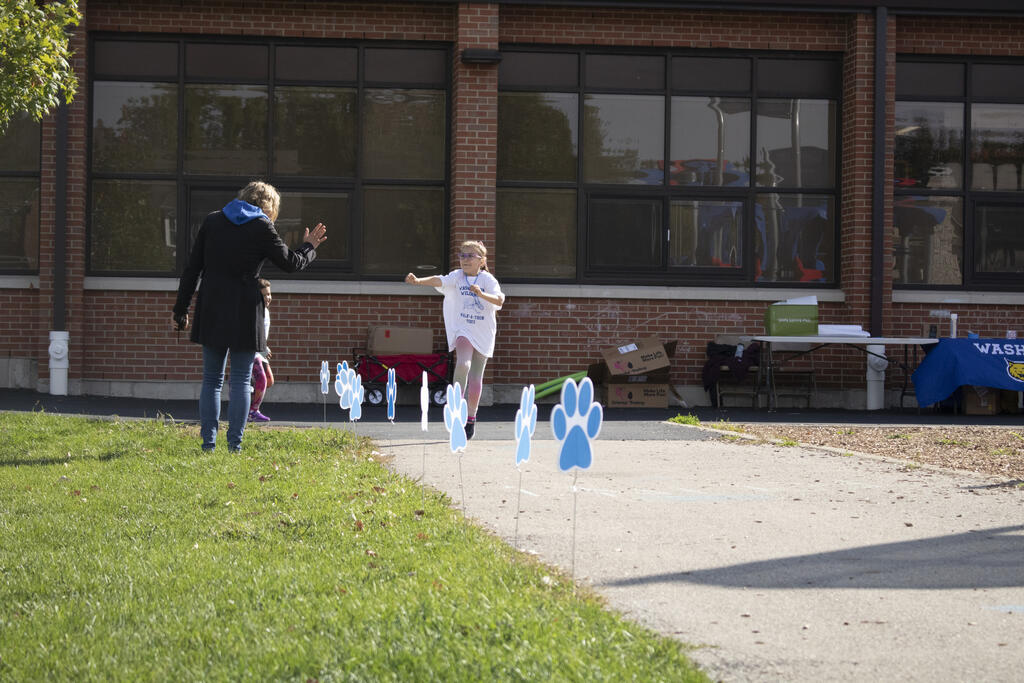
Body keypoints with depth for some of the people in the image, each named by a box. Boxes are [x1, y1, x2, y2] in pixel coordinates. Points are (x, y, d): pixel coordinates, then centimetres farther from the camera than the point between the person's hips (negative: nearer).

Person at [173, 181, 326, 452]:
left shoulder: (212, 221, 7)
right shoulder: (262, 228, -5)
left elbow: (192, 267, 8)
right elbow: (290, 263, 5)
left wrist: (181, 308, 11)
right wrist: (309, 247, 25)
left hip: (211, 312, 4)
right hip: (244, 312, -4)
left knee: (211, 379, 10)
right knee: (241, 380, 3)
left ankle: (208, 443, 6)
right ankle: (234, 445, 0)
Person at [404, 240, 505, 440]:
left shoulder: (488, 280, -4)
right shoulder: (457, 276, 0)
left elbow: (499, 300, -17)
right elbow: (439, 281, -17)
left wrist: (482, 294, -35)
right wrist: (418, 281, -35)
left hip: (483, 333, 0)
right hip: (463, 330, 0)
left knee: (476, 376, 5)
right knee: (463, 364, -25)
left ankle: (471, 417, 18)